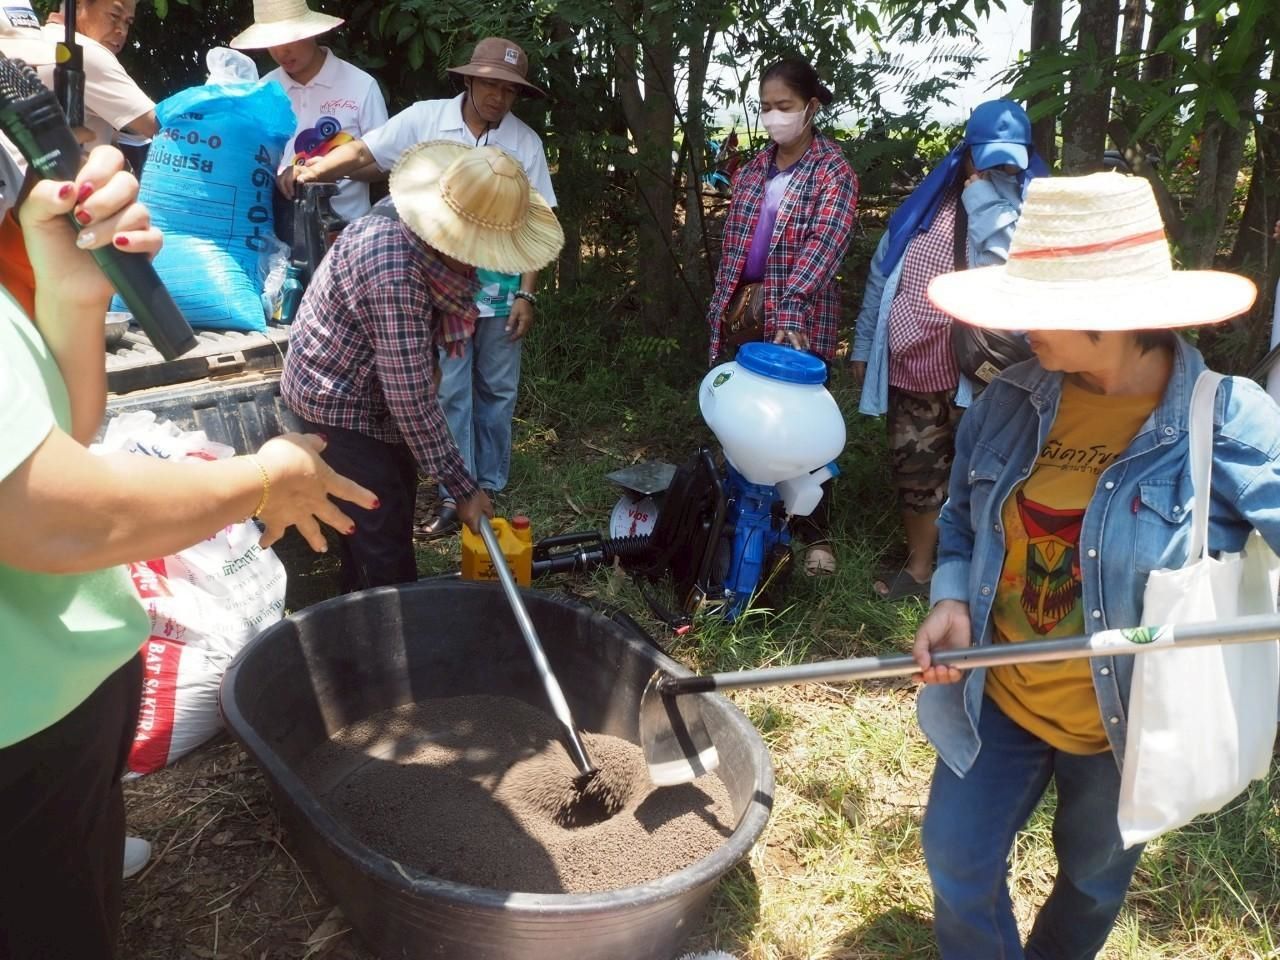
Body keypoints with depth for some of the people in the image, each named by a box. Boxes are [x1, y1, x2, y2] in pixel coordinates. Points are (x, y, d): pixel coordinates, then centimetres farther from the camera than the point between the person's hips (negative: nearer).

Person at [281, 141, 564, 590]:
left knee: (393, 515, 17)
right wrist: (463, 488, -22)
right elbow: (411, 398, -30)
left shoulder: (415, 220, -9)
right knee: (383, 547, -5)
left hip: (375, 389, 9)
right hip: (337, 401, -9)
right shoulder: (394, 270, -35)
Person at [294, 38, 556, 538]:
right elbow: (363, 151, -7)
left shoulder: (526, 142, -2)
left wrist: (526, 294, -5)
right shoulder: (425, 119, -4)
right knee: (449, 392, 2)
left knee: (497, 390, 11)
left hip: (501, 285, 1)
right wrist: (312, 170, -26)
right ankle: (454, 495, 10)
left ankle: (489, 488, 25)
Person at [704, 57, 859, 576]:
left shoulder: (833, 171, -6)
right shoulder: (754, 169, 13)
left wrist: (789, 314, -31)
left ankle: (815, 535, 16)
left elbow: (823, 246, -20)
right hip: (743, 315, 5)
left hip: (799, 322, -5)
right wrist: (720, 305, 13)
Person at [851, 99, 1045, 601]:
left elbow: (1010, 258, -24)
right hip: (911, 370, 4)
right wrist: (864, 344, 14)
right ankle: (919, 566, 29)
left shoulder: (1027, 207, -2)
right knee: (914, 470, 11)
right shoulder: (926, 204, 9)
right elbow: (881, 275, 14)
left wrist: (982, 194, -15)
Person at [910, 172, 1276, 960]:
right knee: (957, 864, 16)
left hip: (1128, 726, -2)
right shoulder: (1010, 402, -10)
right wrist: (952, 600, -13)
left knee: (1093, 876, 26)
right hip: (995, 697, 3)